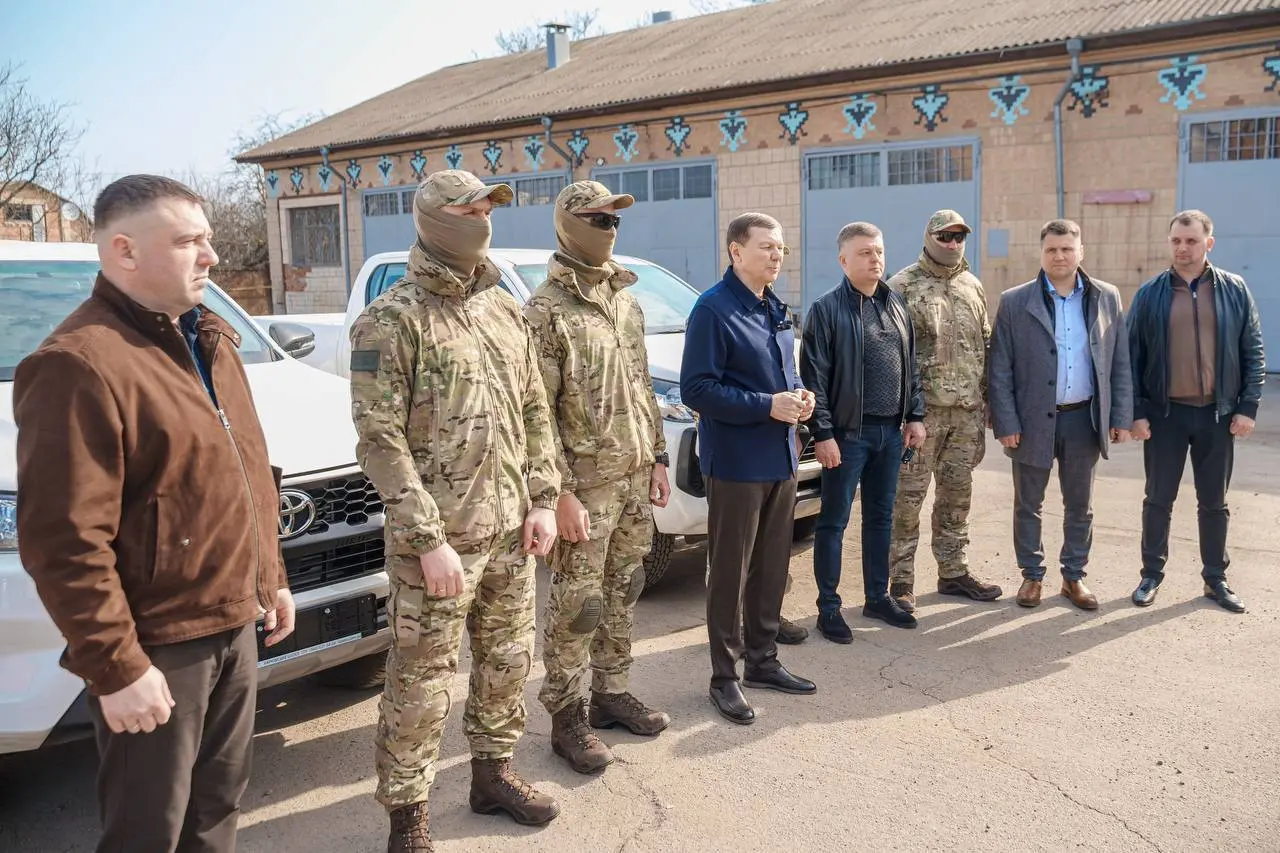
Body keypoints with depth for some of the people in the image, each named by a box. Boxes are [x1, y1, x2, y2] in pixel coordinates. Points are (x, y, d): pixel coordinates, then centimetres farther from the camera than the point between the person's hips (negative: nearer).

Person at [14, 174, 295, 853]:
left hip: (233, 625, 8)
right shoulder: (78, 364, -19)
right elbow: (66, 542, -22)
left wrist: (271, 578, 18)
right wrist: (116, 667, -21)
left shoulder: (206, 338, 10)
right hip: (156, 646, -8)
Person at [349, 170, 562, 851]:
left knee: (507, 662, 18)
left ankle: (493, 775, 38)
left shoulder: (504, 309, 10)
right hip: (437, 538, -6)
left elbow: (535, 412, 13)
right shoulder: (390, 320, -11)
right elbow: (379, 440, -15)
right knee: (421, 682, 4)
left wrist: (541, 501, 5)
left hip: (509, 530, 7)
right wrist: (429, 539, -19)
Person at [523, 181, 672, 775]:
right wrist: (561, 492, -17)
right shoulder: (546, 310, -11)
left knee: (623, 594, 16)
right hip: (586, 483, -7)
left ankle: (612, 692, 31)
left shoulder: (626, 302, 12)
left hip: (635, 479, 7)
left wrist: (657, 459, 14)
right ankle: (568, 718, 16)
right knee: (577, 606, 1)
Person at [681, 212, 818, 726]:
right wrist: (767, 406, -21)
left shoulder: (775, 309, 13)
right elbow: (696, 389, -18)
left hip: (781, 459, 8)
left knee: (772, 568, 16)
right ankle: (724, 678, 14)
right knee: (731, 574, 2)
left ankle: (763, 662, 30)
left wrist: (799, 397, 1)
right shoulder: (713, 309, -13)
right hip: (736, 464, -8)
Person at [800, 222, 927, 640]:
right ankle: (828, 607, 11)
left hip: (891, 431, 6)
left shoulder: (896, 305, 11)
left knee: (881, 516, 15)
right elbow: (814, 377, -12)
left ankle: (877, 597, 28)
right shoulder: (826, 309, -9)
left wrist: (915, 416, 10)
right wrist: (822, 433, -16)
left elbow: (912, 366, 16)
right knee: (834, 520, 2)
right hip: (848, 432, -6)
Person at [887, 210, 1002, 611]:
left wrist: (986, 404, 13)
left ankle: (954, 572, 25)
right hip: (922, 409, -5)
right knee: (908, 496, -2)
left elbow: (986, 347, 18)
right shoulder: (903, 286, -4)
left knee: (957, 494, 13)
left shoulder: (973, 287, 13)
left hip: (967, 412, 6)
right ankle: (901, 580, 7)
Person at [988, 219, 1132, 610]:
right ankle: (1032, 575, 24)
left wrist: (1122, 416, 1)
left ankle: (1074, 576, 27)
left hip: (1084, 418, 2)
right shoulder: (1014, 302, -4)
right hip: (1033, 420, -2)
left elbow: (1120, 362, 6)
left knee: (1080, 506, 13)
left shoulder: (1107, 298, 4)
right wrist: (1006, 423, -9)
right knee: (1028, 505, 9)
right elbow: (1000, 369, -4)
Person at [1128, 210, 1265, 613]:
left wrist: (1248, 407, -4)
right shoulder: (1150, 294, -1)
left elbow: (1253, 353, 2)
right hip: (1164, 413, -1)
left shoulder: (1235, 290, 1)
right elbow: (1133, 357, -1)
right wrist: (1135, 411, -6)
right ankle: (1152, 575, 21)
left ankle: (1215, 579, 24)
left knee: (1214, 502, 11)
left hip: (1217, 414, 1)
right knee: (1159, 499, 8)